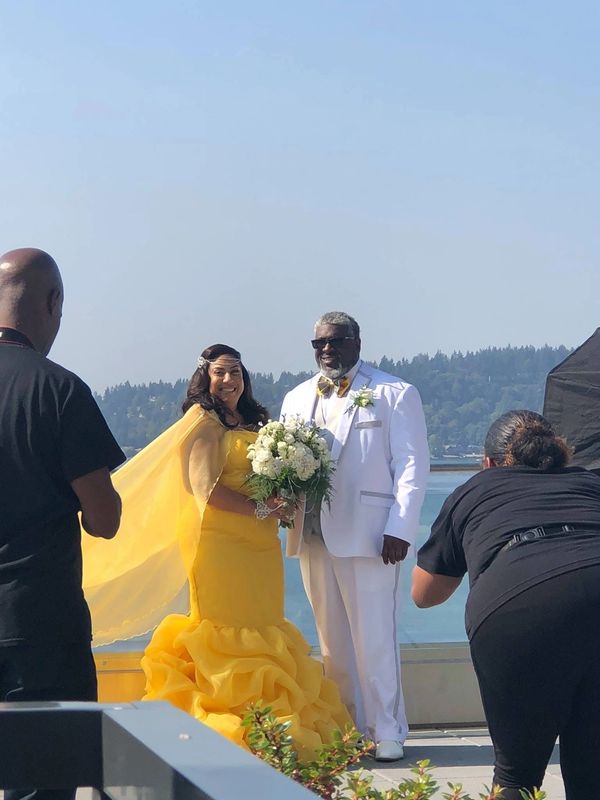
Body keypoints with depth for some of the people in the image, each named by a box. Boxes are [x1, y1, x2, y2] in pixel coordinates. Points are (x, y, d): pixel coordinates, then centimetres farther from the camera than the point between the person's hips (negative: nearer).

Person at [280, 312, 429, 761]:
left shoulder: (394, 394, 3)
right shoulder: (297, 399, 19)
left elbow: (412, 465, -2)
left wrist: (400, 530, -11)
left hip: (369, 534, -5)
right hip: (313, 534, 5)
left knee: (375, 638, -5)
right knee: (333, 642, 8)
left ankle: (386, 731, 4)